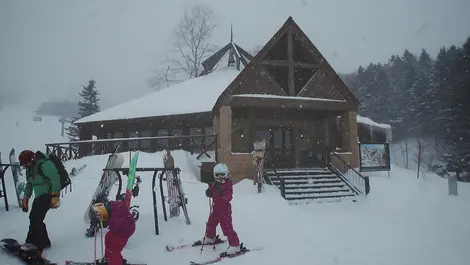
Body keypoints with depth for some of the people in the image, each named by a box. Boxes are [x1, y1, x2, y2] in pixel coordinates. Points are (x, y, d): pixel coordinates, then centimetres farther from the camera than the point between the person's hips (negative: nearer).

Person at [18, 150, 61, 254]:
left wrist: (55, 196, -27)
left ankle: (33, 242, -12)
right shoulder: (30, 168, 11)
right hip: (39, 196, 9)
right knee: (35, 219, 6)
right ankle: (44, 242, 14)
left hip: (48, 195, -9)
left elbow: (55, 179, -24)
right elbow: (29, 184, 23)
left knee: (35, 218, -16)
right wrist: (26, 198, 17)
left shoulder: (45, 164, -19)